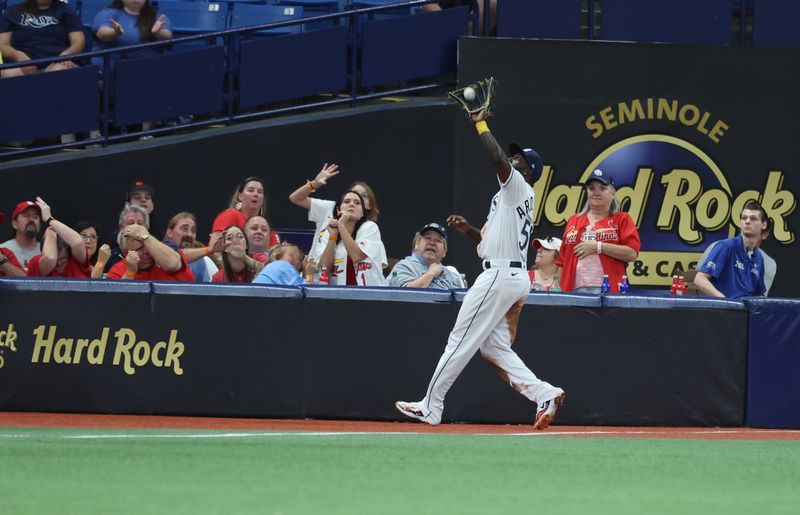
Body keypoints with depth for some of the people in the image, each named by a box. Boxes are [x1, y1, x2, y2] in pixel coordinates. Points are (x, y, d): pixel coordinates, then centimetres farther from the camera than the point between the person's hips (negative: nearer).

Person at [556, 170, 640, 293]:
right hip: (575, 290, 3)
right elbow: (562, 262, 18)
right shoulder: (573, 221, 20)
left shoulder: (622, 220, 9)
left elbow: (632, 254, -5)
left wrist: (598, 247, -9)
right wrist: (560, 291, 10)